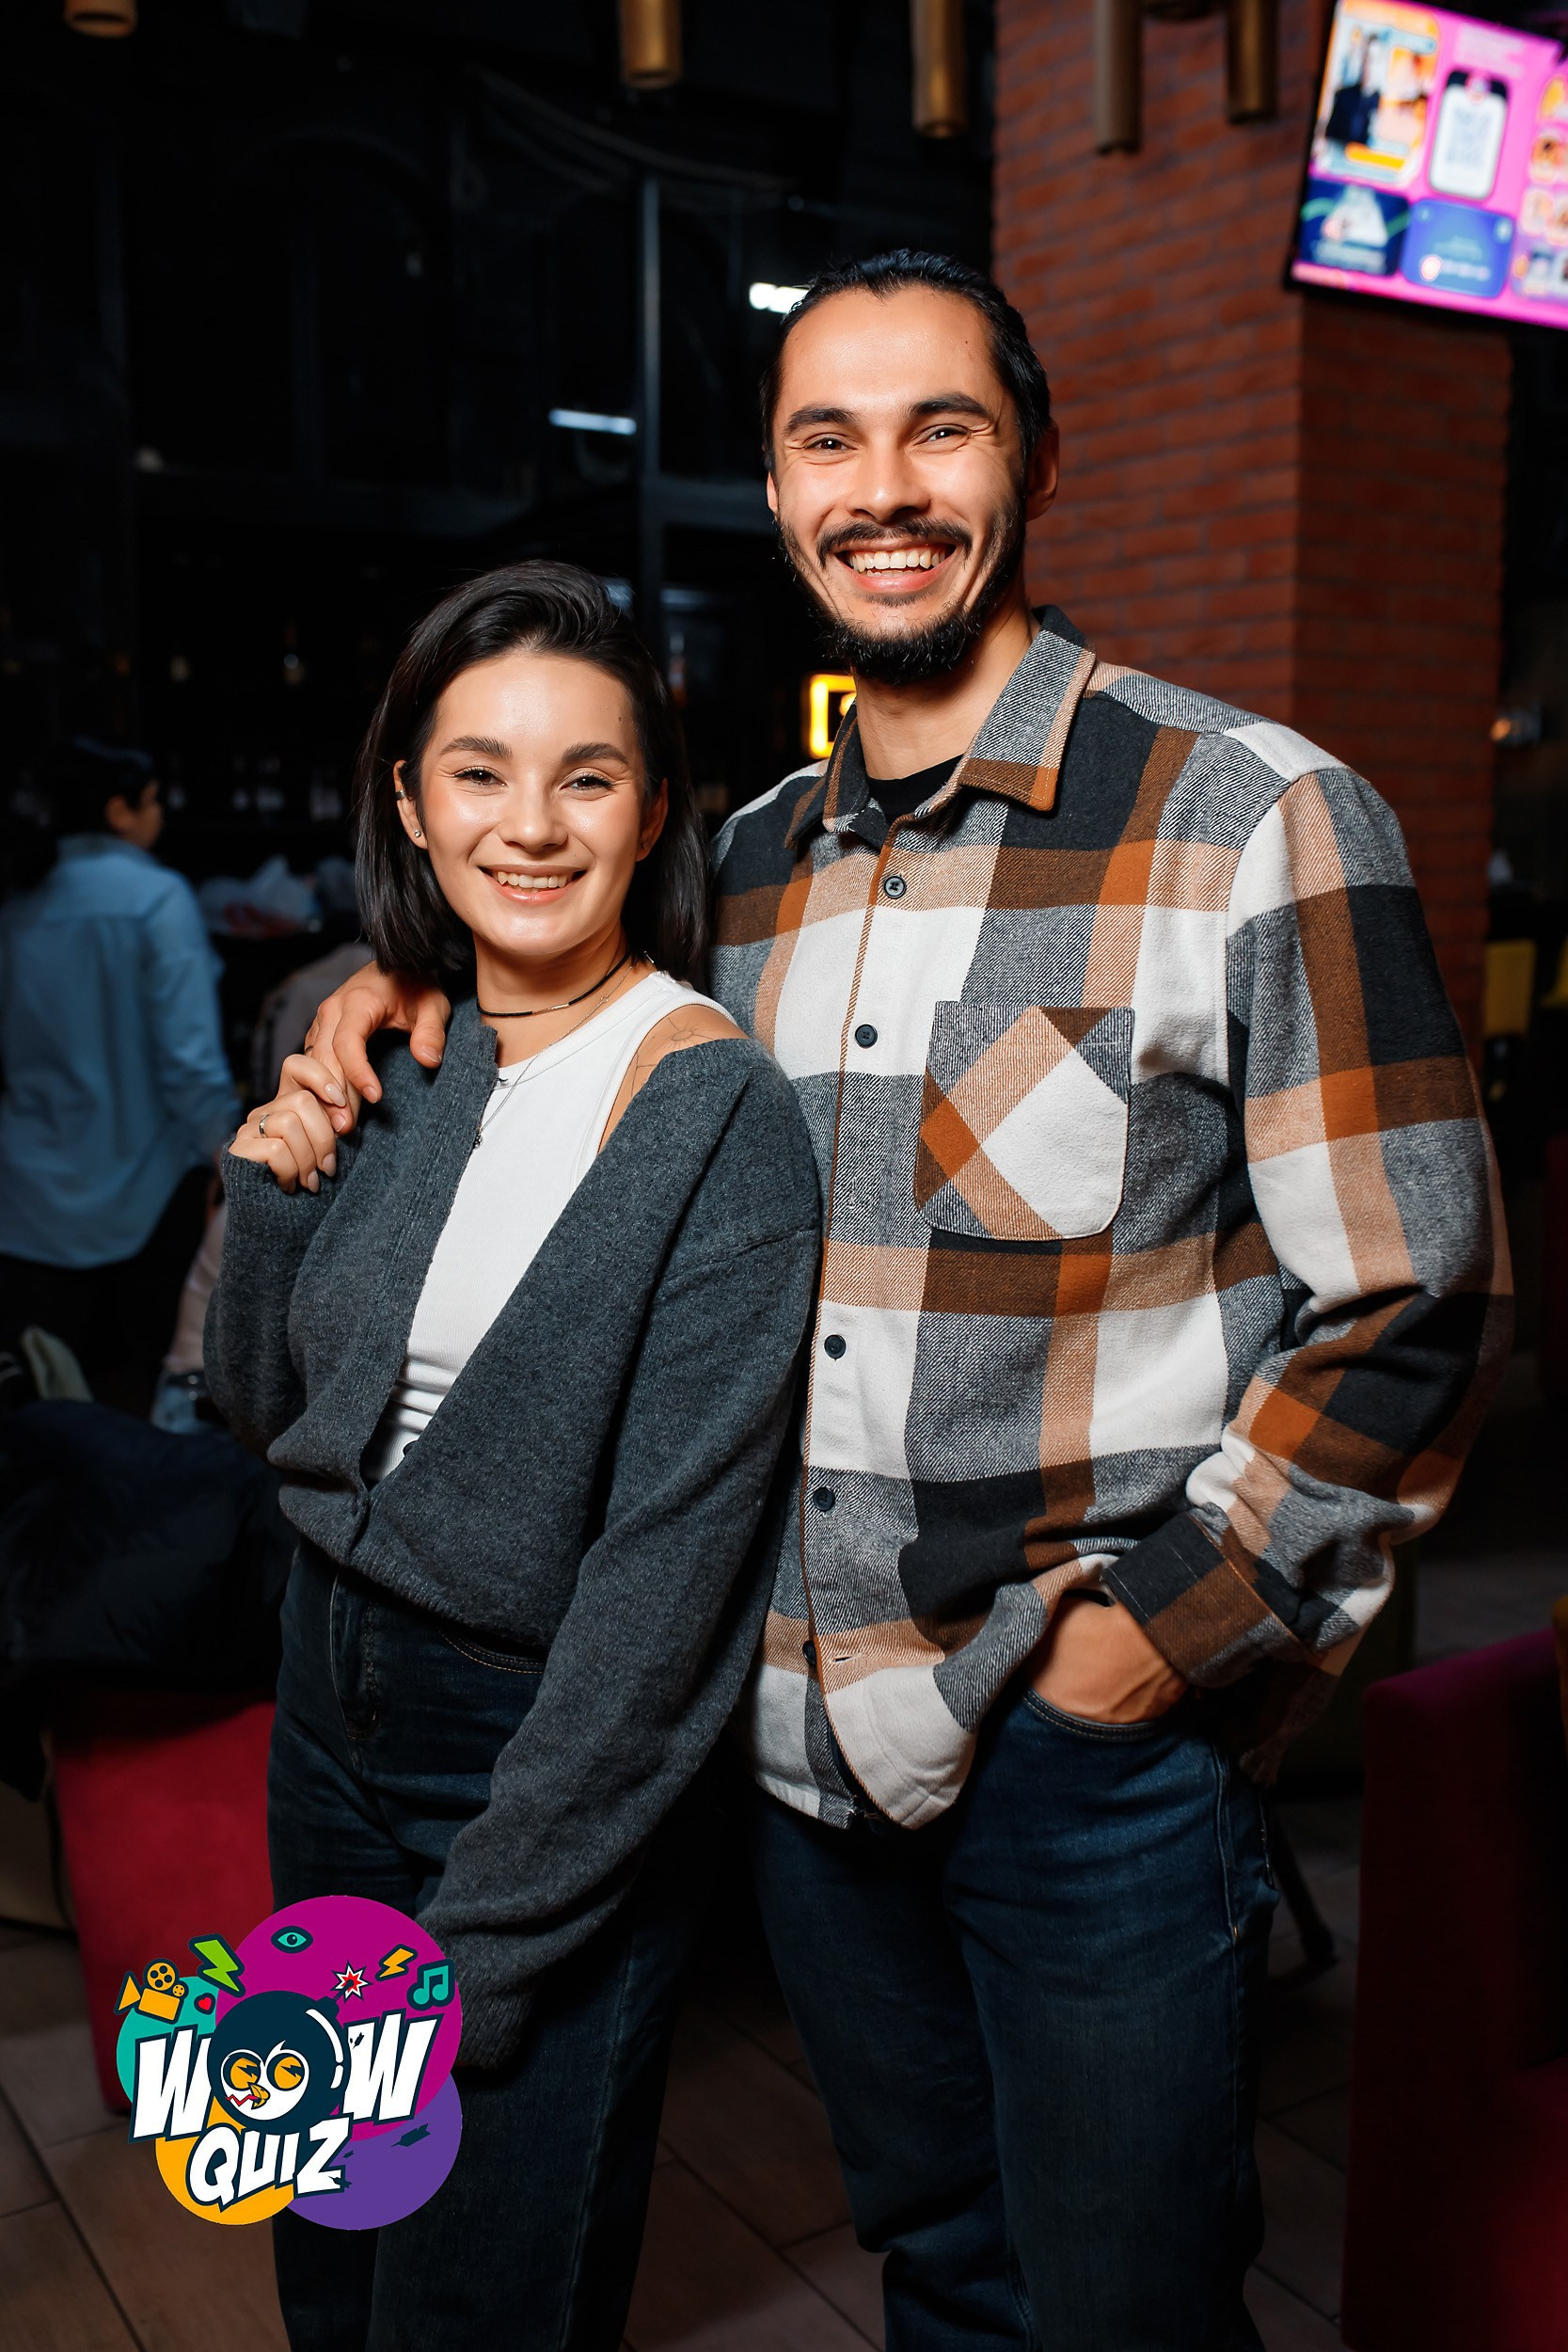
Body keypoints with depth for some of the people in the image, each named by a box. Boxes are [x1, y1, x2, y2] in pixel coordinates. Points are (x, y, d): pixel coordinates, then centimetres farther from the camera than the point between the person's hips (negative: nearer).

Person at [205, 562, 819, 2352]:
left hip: (557, 1758, -6)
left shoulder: (718, 1116, -19)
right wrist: (272, 1188, -10)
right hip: (332, 1700, 6)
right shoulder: (392, 1061, 0)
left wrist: (476, 1936, -18)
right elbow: (265, 1405, 9)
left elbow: (672, 1564, -21)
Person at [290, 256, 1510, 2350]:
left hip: (1102, 1738, -5)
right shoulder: (750, 864, 7)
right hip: (813, 1736, 5)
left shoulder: (1254, 818, -11)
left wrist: (1165, 1626, -15)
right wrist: (428, 995, 7)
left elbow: (1414, 1299, -10)